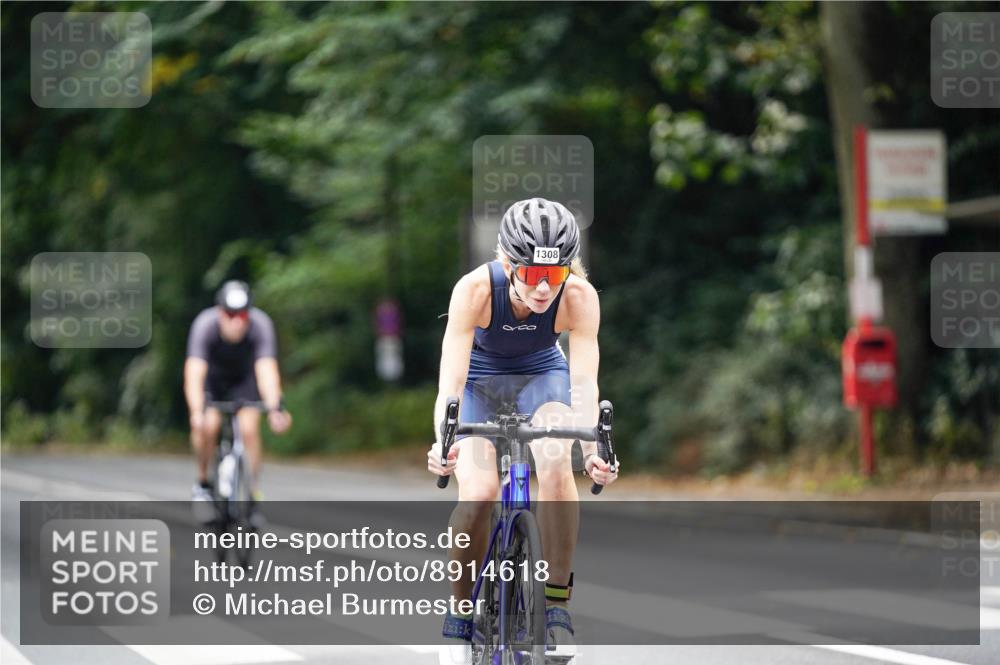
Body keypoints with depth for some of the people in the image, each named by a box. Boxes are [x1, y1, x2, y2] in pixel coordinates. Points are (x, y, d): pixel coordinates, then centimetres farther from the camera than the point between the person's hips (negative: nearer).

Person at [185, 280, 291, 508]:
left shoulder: (260, 325, -32)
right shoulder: (205, 325, -34)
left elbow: (267, 369, -41)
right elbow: (194, 374, -42)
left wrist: (274, 409, -56)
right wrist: (197, 412, -56)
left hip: (245, 377, 1)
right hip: (212, 376, -1)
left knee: (249, 428, -21)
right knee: (207, 427, -25)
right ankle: (203, 482, -2)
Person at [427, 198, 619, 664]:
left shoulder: (580, 297, -30)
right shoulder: (476, 289, -34)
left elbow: (584, 380, -34)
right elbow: (451, 379, -39)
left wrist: (593, 449, -51)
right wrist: (442, 442, -56)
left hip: (542, 376, 1)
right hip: (480, 378, -1)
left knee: (555, 463, -30)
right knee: (478, 494, -22)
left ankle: (556, 603, -18)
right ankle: (459, 617, -1)